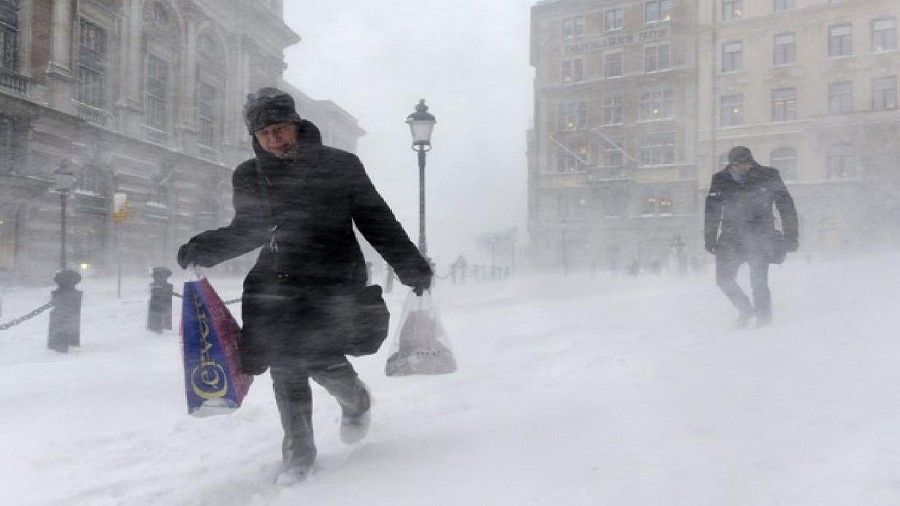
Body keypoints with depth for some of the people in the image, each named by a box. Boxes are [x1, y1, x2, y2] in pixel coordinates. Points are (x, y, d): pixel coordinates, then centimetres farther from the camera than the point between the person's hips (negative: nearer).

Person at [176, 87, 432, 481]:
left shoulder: (340, 166, -1)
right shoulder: (249, 177, 7)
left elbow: (376, 220, 2)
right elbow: (247, 230, 19)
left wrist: (411, 266, -2)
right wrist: (203, 249, 2)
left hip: (332, 277, -3)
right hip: (278, 281, 4)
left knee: (318, 357, -17)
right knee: (285, 367, 1)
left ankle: (355, 400, 17)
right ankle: (299, 450, 20)